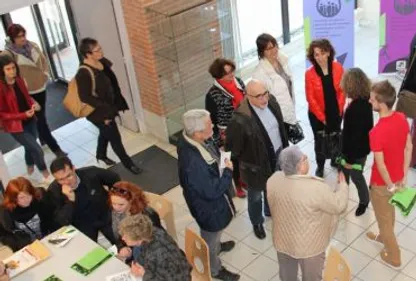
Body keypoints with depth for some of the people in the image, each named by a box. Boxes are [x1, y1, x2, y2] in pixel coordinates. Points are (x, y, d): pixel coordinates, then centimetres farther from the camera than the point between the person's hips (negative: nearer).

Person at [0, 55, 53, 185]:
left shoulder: (19, 80, -3)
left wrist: (33, 104, -8)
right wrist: (23, 115, -26)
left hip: (29, 121, 7)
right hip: (15, 126, -7)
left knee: (30, 148, 23)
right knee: (37, 150, -6)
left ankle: (30, 173, 48)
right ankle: (47, 177, 15)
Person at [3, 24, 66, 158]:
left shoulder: (32, 46, 1)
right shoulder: (8, 53, -18)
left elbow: (43, 61, 14)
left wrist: (46, 75, 5)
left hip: (41, 87, 6)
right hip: (27, 93, -6)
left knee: (41, 117, 22)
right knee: (40, 119, -2)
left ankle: (43, 139, 45)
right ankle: (55, 148, 4)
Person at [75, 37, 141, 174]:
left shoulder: (102, 62, -5)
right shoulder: (84, 73, -30)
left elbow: (112, 82, 8)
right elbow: (85, 97, -26)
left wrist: (118, 102, 7)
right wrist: (104, 108, -22)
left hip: (108, 107, 8)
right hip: (98, 112, -8)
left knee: (105, 132, 29)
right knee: (115, 137, 6)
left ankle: (101, 155, 55)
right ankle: (128, 163, 25)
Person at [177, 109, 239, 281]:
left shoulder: (190, 139, -18)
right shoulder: (193, 163, -45)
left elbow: (210, 149, 6)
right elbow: (213, 191, -32)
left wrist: (219, 152, -11)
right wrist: (228, 171, -21)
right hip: (208, 206, -8)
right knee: (211, 237, 22)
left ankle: (216, 246, 67)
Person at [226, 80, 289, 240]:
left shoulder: (270, 100, -15)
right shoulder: (241, 120, -36)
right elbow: (233, 147, -22)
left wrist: (284, 147, 11)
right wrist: (247, 161, -9)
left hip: (277, 154, 6)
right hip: (256, 163, -6)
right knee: (256, 195, 22)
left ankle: (270, 211, 60)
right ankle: (257, 223, 48)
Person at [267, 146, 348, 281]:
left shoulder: (273, 180, -17)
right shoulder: (316, 188, -33)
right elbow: (338, 205, -18)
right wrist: (343, 184, -1)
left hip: (282, 240, 5)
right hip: (309, 246, -5)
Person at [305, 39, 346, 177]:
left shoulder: (338, 68, -12)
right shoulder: (309, 73, -18)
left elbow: (342, 90, -3)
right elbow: (310, 98, -14)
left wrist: (339, 109, -7)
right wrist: (321, 116, -11)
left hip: (335, 112, 2)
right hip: (317, 115, -2)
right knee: (320, 141, 12)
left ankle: (335, 160, 47)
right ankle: (320, 166, 34)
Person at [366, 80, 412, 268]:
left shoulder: (377, 132, -35)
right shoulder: (402, 119, -12)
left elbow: (380, 165, -27)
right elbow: (408, 148, -2)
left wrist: (390, 186, -11)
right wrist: (404, 176, 7)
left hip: (382, 183, -7)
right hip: (397, 177, 7)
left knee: (384, 218, 17)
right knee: (389, 211, 31)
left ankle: (394, 257, 36)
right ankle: (384, 237, 58)